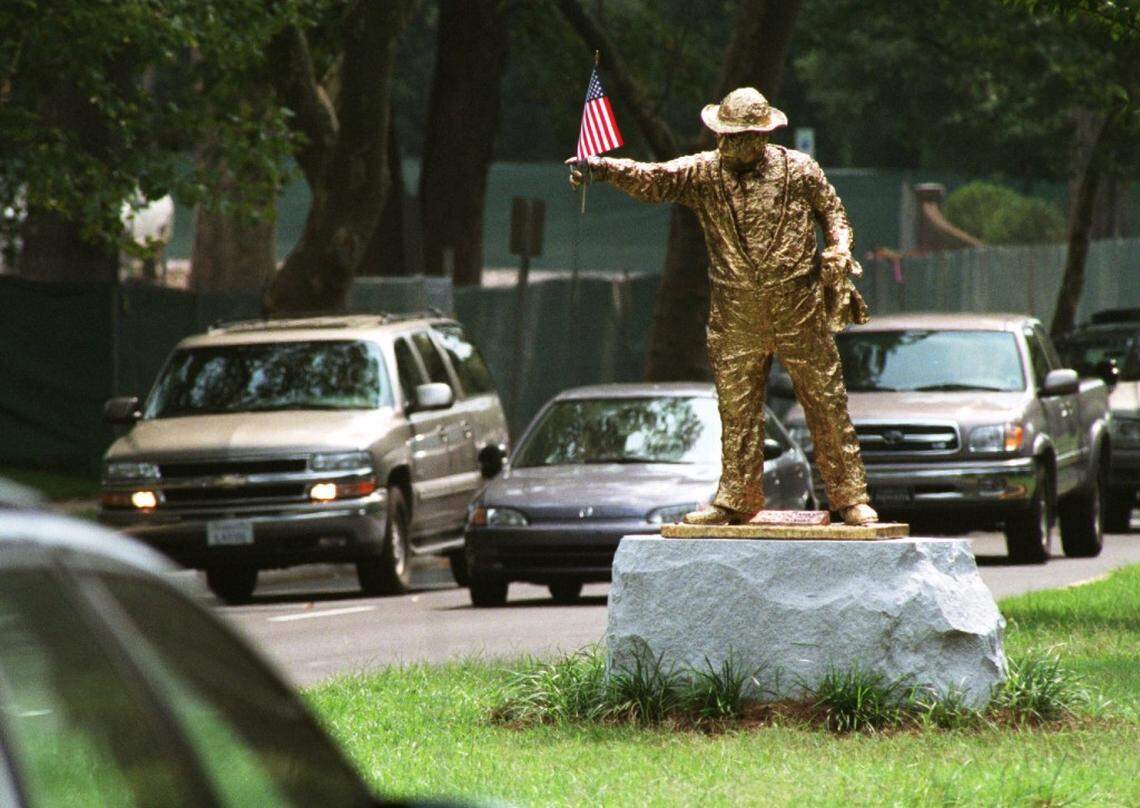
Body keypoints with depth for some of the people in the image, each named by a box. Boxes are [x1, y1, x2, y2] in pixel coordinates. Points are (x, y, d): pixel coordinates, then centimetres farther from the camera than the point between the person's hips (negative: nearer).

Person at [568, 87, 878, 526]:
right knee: (737, 412, 7)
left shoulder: (799, 170, -1)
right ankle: (737, 500, 18)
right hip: (736, 321, 2)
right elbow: (651, 179, -10)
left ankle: (850, 497, 8)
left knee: (828, 407, 2)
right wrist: (599, 168, -25)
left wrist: (840, 250, -9)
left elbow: (833, 211, 10)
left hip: (800, 313, -2)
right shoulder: (703, 172, 1)